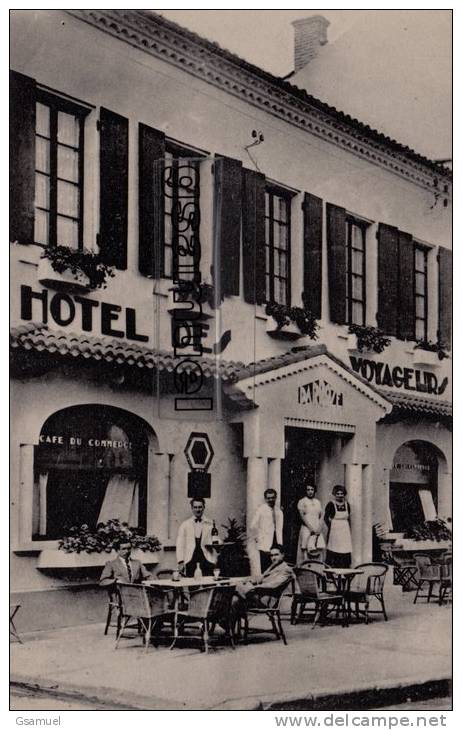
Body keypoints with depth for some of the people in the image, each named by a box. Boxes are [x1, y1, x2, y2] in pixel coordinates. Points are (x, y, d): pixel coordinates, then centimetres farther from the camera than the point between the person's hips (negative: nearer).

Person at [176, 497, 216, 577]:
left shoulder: (210, 524, 14)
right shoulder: (185, 525, 14)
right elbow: (180, 545, 9)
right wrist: (180, 561, -2)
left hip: (206, 557, 0)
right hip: (190, 558, 0)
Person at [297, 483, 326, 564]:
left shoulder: (318, 502, 17)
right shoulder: (302, 502, 2)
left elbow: (321, 517, 12)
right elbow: (302, 516, -7)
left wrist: (319, 528, -5)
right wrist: (311, 528, -14)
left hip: (317, 530, 4)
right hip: (306, 529, -4)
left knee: (320, 550, -5)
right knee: (307, 550, -12)